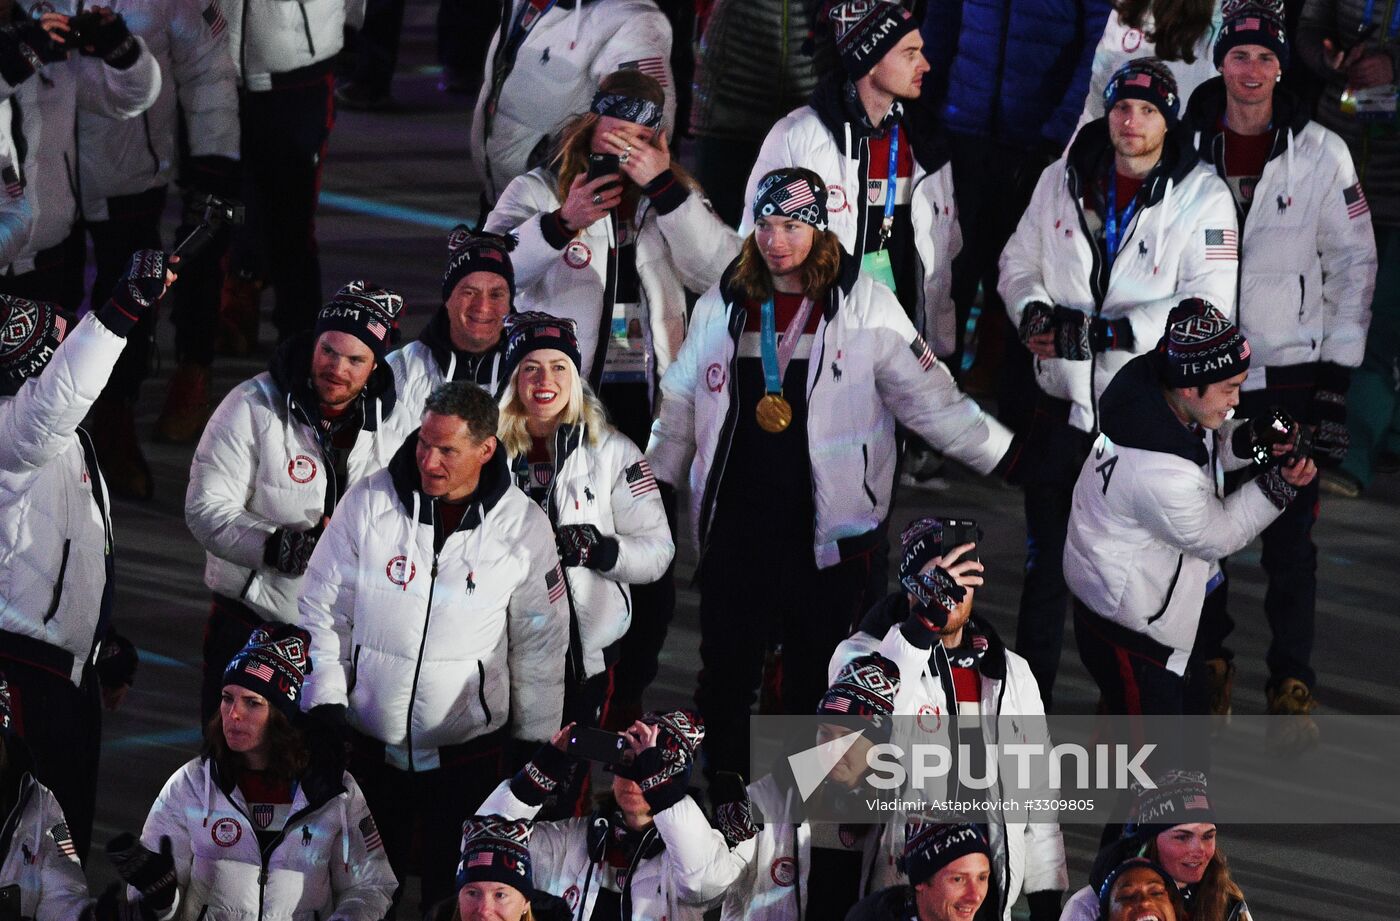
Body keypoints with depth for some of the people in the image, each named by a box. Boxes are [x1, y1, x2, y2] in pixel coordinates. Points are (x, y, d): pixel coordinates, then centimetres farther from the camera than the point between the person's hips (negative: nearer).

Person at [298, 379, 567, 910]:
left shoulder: (525, 527, -7)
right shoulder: (369, 503, -8)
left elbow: (540, 643, 4)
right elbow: (322, 608, 0)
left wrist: (535, 742, 7)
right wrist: (326, 702, -6)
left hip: (469, 756, -1)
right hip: (370, 745, 1)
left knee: (456, 898, 7)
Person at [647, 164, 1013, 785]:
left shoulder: (865, 305, -6)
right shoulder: (722, 305, 5)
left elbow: (927, 396, -4)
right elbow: (681, 407, 14)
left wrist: (1012, 459, -9)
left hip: (825, 527, -2)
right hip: (735, 520, 3)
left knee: (815, 676, 7)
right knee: (726, 669, 7)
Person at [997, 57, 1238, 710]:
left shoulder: (1201, 197, -10)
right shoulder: (1062, 182, 3)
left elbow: (1209, 305, -16)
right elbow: (1019, 260, 15)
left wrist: (1111, 332, -24)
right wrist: (1032, 310, -7)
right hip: (1064, 401, 3)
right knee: (1046, 562, 10)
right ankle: (1030, 698, 21)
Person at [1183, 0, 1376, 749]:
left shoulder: (1320, 153, -3)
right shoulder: (1185, 150, 1)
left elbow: (1355, 261, 1)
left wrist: (1338, 371, -3)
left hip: (1291, 375, -2)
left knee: (1290, 537, -2)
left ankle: (1291, 682, 6)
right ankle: (1210, 663, 23)